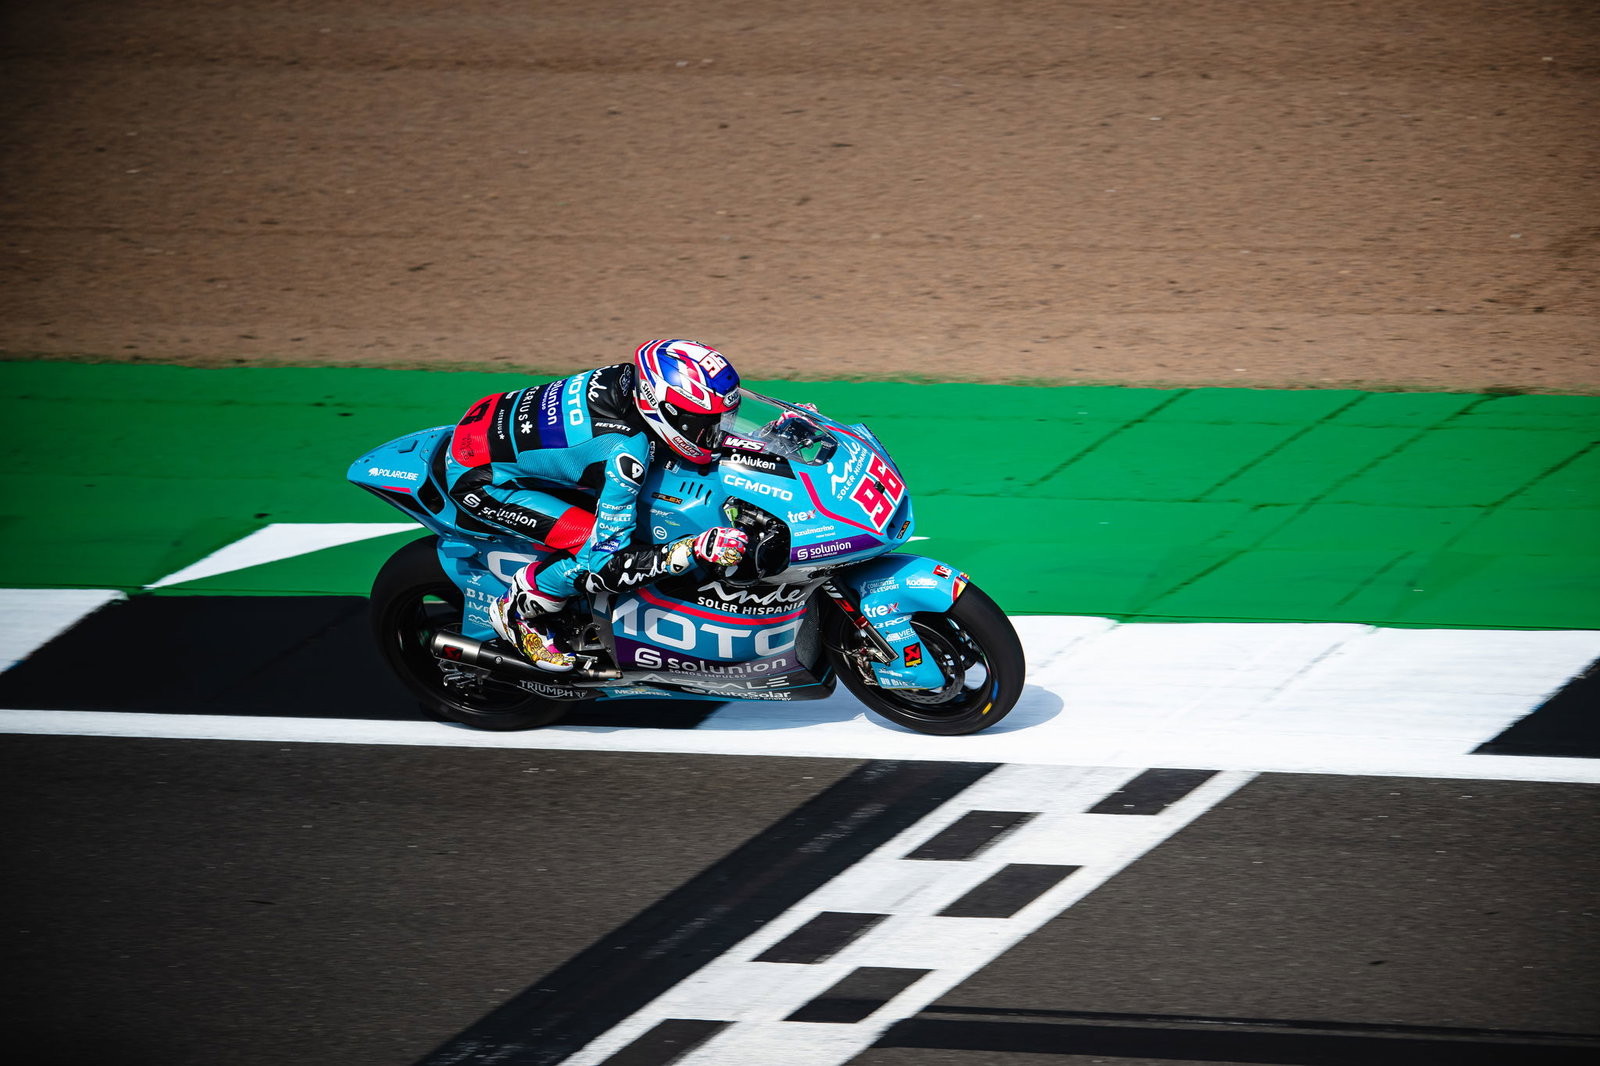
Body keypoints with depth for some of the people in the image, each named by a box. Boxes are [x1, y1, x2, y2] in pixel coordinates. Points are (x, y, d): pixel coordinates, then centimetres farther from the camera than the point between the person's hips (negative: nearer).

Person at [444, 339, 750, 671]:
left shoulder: (631, 377, -12)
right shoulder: (626, 453, -33)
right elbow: (608, 566, -30)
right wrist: (697, 550, -35)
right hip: (477, 478, -9)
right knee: (593, 544, -20)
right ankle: (515, 613, 3)